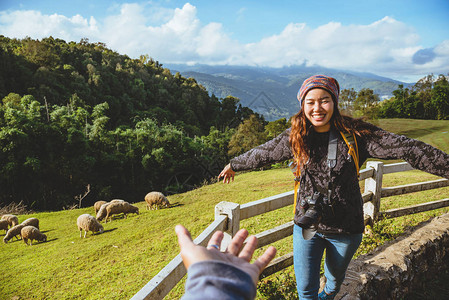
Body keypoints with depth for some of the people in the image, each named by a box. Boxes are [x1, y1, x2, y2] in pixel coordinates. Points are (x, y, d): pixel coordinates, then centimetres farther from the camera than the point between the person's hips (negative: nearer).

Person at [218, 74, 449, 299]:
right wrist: (234, 165, 17)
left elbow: (405, 148, -20)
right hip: (307, 225, 1)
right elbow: (262, 153, 6)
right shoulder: (295, 137, -7)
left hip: (345, 229, 0)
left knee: (335, 278, 27)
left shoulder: (355, 135, -15)